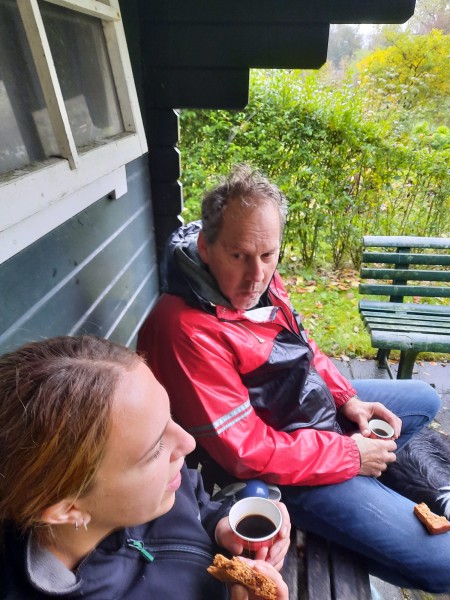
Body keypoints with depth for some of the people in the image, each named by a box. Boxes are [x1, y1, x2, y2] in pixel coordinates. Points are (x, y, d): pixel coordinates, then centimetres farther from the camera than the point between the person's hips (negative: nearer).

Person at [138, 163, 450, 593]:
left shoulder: (256, 279, -8)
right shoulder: (187, 329, -33)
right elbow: (247, 452, -27)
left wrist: (347, 397, -2)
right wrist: (350, 454, -17)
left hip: (318, 404, 9)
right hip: (278, 466, -8)